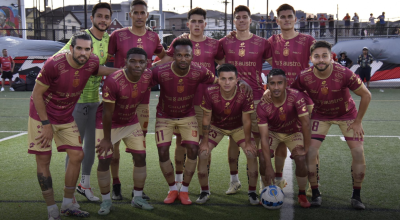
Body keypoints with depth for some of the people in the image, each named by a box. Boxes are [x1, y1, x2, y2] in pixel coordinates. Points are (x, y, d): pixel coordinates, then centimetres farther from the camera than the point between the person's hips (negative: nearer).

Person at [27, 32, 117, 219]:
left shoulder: (91, 62, -10)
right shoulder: (54, 64, -26)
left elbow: (98, 69, 17)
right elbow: (37, 94, -16)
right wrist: (46, 124, -15)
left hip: (66, 117, 5)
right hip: (42, 115, -5)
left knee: (77, 156, 0)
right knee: (43, 159, -4)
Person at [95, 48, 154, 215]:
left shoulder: (148, 76, -18)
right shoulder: (113, 81, -33)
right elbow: (107, 112, -23)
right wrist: (107, 139, -15)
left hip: (131, 121, 5)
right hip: (108, 123, -4)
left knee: (140, 156, 3)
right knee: (104, 159, -6)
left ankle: (137, 198, 20)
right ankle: (106, 200, 14)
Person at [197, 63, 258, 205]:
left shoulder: (244, 94, -31)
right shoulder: (210, 93, -30)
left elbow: (246, 120, -18)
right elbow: (206, 118, -16)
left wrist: (248, 142, -12)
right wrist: (205, 140, -12)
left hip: (238, 127, 0)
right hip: (216, 126, 0)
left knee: (252, 153, -15)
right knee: (202, 154, -13)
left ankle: (252, 193, 4)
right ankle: (204, 192, 8)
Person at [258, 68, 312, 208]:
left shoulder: (296, 97, -33)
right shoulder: (263, 106, -29)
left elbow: (305, 123, -26)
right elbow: (264, 136, -29)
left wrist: (306, 148, -24)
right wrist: (268, 166, -33)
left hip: (294, 132, -1)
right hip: (273, 132, 1)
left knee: (300, 159, -22)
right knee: (262, 157, -20)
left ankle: (302, 195, 3)